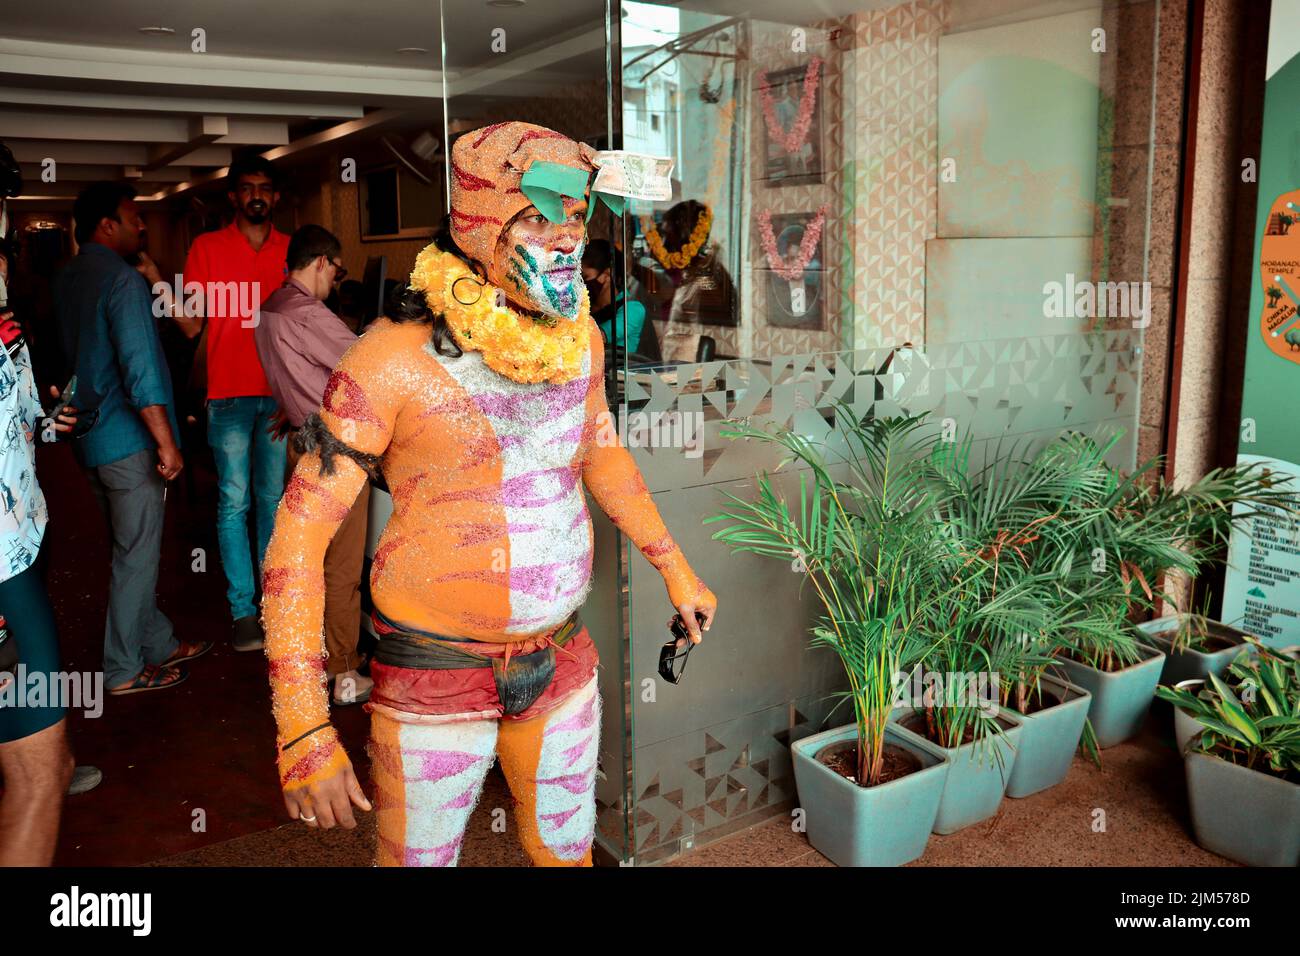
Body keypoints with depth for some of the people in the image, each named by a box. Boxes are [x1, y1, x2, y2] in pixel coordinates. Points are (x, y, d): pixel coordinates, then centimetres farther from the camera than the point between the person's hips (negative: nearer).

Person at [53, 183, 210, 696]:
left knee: (133, 551, 18)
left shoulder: (66, 279, 12)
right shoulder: (122, 279, -17)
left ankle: (161, 644, 30)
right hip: (128, 441, -9)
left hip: (89, 438, 9)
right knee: (137, 556, 2)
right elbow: (139, 368, -23)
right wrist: (166, 441, -21)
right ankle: (125, 669, 13)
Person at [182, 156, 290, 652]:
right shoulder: (207, 248, 5)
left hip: (280, 392, 2)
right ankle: (243, 610, 7)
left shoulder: (291, 250, 10)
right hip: (230, 392, -2)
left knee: (273, 498, 9)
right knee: (234, 503, 0)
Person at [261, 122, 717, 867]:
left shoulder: (579, 336, -2)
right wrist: (304, 730, -22)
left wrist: (675, 568, 20)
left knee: (568, 847, 22)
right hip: (433, 677, -4)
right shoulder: (395, 358, -19)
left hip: (562, 662, 5)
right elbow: (300, 532, -17)